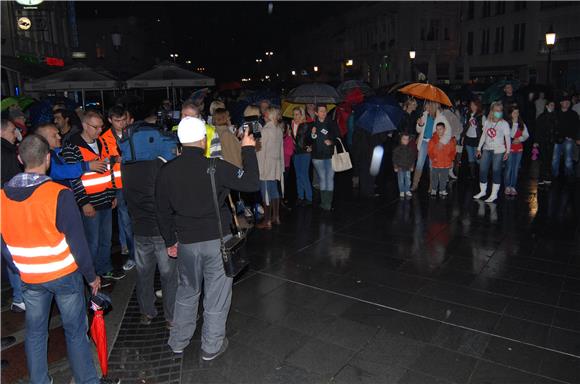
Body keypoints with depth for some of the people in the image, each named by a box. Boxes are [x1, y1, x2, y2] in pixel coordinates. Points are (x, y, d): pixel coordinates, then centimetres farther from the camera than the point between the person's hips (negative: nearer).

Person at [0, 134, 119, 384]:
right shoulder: (59, 194, -21)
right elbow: (77, 241, -18)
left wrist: (21, 270, 19)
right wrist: (91, 276, -5)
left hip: (29, 278, 4)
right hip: (64, 275, -4)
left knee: (35, 332, 20)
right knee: (76, 332, 9)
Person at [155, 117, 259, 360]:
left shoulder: (167, 171, -4)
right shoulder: (216, 167, -17)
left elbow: (163, 211, 4)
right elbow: (252, 183, -13)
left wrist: (170, 241, 17)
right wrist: (249, 150, -3)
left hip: (186, 242, 4)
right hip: (217, 240, -4)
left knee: (187, 291, 24)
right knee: (216, 294, 12)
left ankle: (178, 341, 36)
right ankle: (211, 346, 26)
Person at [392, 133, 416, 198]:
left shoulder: (411, 149, 3)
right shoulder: (397, 149, -5)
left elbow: (413, 158, 11)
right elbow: (394, 158, -2)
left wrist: (412, 166, 9)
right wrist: (395, 167, -4)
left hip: (408, 168, 2)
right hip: (400, 168, -2)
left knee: (408, 180, 4)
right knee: (401, 180, 3)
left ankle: (407, 191, 18)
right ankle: (401, 192, 13)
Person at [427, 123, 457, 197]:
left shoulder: (450, 139, 0)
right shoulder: (433, 139, -2)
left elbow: (453, 150, 7)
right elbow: (429, 150, 1)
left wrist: (451, 159, -1)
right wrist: (432, 158, -12)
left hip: (446, 164, 1)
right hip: (435, 163, 0)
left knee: (444, 178, 9)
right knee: (434, 178, 6)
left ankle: (442, 190, 23)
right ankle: (433, 190, 22)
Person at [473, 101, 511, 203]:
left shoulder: (504, 123, -4)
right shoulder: (487, 122, 7)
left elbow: (507, 138, -3)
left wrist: (507, 151, -8)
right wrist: (479, 148, 13)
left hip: (498, 150, -4)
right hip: (487, 149, 4)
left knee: (496, 171, -2)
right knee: (482, 170, 6)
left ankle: (494, 194, 5)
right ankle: (483, 191, 22)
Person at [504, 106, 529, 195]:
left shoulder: (522, 124, 8)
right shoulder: (507, 123, -7)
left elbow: (526, 135, 8)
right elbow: (510, 135, -11)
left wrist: (520, 139, -8)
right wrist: (514, 123, -15)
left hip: (519, 149, 4)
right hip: (510, 148, -4)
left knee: (516, 169, 7)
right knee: (509, 168, -2)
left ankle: (513, 187, 13)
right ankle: (507, 186, 9)